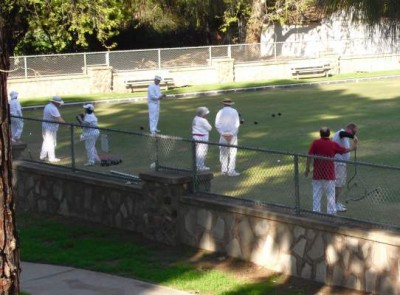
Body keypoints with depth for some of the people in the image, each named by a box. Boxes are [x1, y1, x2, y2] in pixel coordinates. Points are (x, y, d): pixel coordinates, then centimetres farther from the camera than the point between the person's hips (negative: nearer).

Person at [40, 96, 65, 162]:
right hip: (50, 128, -10)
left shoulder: (47, 106, 9)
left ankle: (42, 156, 24)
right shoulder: (53, 109, -23)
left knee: (46, 142, 18)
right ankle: (52, 158, 7)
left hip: (45, 126, 10)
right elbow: (59, 119, -26)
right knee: (51, 143, 0)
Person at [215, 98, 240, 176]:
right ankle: (231, 171, -5)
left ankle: (224, 170, 14)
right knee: (232, 153, 0)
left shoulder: (220, 112, 2)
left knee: (223, 153, 11)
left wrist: (223, 133, -1)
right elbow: (237, 124, -8)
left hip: (223, 135, 2)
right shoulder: (234, 111, -3)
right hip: (232, 134, -2)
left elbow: (217, 124, -2)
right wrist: (232, 134, -6)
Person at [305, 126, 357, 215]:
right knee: (331, 195, 7)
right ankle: (331, 213, 7)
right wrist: (353, 147, 32)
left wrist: (307, 168, 0)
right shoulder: (333, 145, -2)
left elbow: (309, 156, -9)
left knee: (316, 195, 7)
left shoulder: (315, 143, -4)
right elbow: (345, 150, 12)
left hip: (317, 174, 0)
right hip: (329, 175, 0)